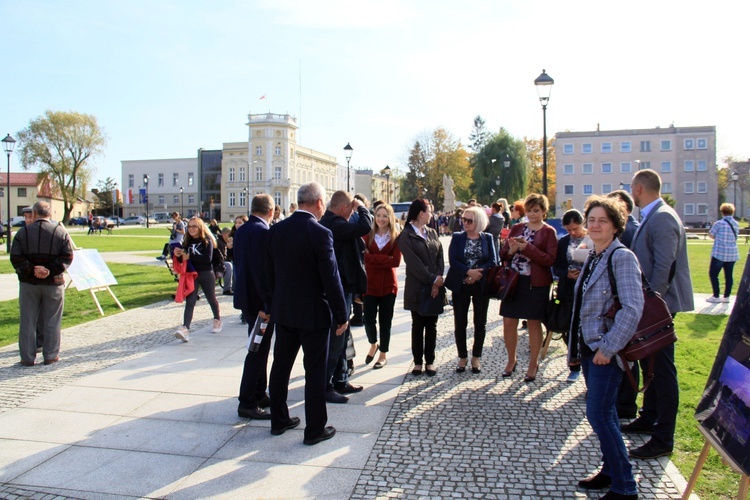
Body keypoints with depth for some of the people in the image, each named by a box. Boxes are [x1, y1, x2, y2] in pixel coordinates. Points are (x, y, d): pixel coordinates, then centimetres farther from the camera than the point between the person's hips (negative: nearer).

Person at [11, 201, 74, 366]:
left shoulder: (23, 232, 0)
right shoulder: (60, 232, -1)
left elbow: (15, 257, -8)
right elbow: (68, 256, -9)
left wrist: (31, 270, -11)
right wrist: (51, 270, -13)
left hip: (29, 282, 1)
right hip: (54, 283, 0)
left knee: (28, 321, 8)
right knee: (52, 321, 7)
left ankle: (28, 357, 12)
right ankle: (51, 355, 11)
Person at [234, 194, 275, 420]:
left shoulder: (241, 231, 10)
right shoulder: (263, 232, -19)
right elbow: (263, 271, -24)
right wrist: (268, 304, -20)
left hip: (245, 296, 10)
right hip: (258, 300, -10)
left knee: (260, 349, 19)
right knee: (258, 351, 0)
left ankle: (259, 395, 29)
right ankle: (247, 404, 8)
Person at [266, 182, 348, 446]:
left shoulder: (276, 231, 1)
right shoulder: (320, 233, -18)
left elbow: (270, 273, 8)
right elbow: (331, 278, -17)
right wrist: (341, 315, -8)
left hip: (283, 311, 6)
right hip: (313, 313, -6)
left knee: (281, 366, 16)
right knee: (315, 371, 5)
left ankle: (279, 420, 30)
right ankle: (315, 429, 15)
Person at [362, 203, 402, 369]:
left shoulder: (396, 237, -2)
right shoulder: (368, 235, 1)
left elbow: (396, 261, -13)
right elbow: (364, 257, -12)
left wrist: (373, 259, -15)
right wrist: (386, 259, -20)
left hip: (388, 284, -1)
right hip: (370, 283, 1)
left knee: (385, 321, 8)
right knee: (368, 319, -2)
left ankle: (383, 355, 25)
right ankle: (373, 344, 29)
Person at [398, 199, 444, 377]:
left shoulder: (432, 233, 12)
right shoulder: (406, 236, -5)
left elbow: (440, 258, 4)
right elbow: (414, 263, -13)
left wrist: (437, 280, -10)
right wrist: (433, 279, -15)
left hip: (435, 288, 4)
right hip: (417, 289, -4)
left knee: (432, 326, 8)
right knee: (418, 326, 5)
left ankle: (429, 361, 17)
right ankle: (418, 362, 15)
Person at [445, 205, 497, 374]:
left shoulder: (488, 238, 3)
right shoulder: (457, 238, 2)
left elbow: (493, 261, -5)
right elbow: (453, 260, -9)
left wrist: (478, 274, -18)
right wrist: (469, 271, -21)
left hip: (481, 285, 0)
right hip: (460, 286, 0)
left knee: (480, 322, 7)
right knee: (460, 322, 4)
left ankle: (476, 357, 21)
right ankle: (462, 357, 17)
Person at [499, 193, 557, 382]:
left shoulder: (548, 232, -2)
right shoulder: (517, 228, 9)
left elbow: (550, 260, -12)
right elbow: (503, 255, 8)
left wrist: (527, 248, -19)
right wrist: (511, 250, -14)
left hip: (536, 284, -3)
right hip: (514, 281, 4)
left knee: (534, 323, 7)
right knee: (508, 322, 6)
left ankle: (533, 363, 22)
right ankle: (511, 360, 27)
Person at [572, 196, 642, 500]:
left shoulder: (622, 257, -16)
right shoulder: (593, 257, 9)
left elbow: (633, 308, -23)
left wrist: (608, 348, -21)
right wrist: (581, 341, 14)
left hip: (606, 349, -8)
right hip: (588, 344, 9)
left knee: (598, 414, -6)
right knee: (602, 412, 16)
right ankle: (611, 471, 31)